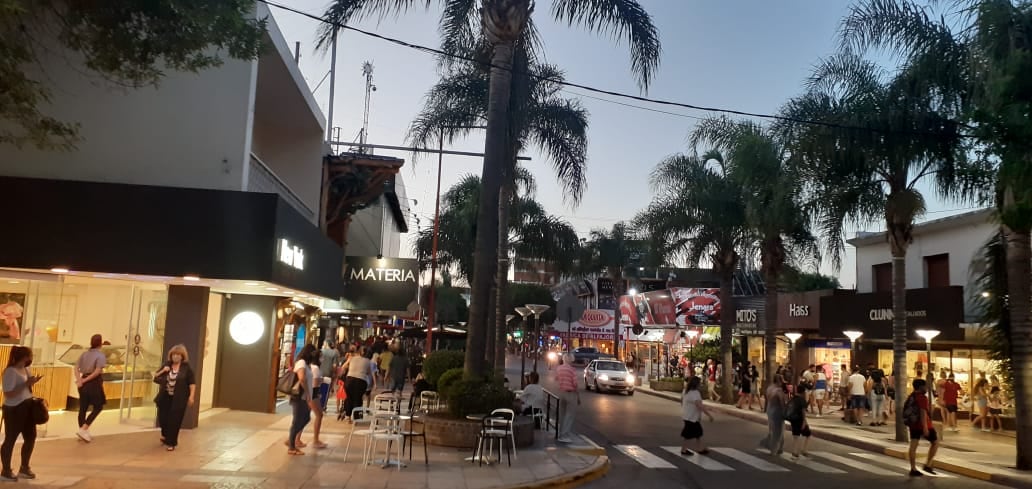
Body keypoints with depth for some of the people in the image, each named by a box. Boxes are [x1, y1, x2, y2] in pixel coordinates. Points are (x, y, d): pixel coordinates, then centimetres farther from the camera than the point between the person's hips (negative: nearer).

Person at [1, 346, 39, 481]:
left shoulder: (25, 369, 10)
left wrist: (32, 382, 5)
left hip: (27, 408, 9)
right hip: (14, 409, -9)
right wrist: (26, 384, -25)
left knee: (30, 437, 14)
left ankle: (24, 468, 27)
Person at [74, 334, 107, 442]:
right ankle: (83, 429, -4)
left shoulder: (84, 354, 10)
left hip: (84, 383, 7)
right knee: (98, 407, 6)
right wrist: (85, 380, -11)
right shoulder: (100, 355, -9)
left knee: (82, 408, 11)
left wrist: (79, 380, -7)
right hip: (94, 383, -6)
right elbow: (97, 371, -18)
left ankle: (84, 433, 18)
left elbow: (76, 368, 2)